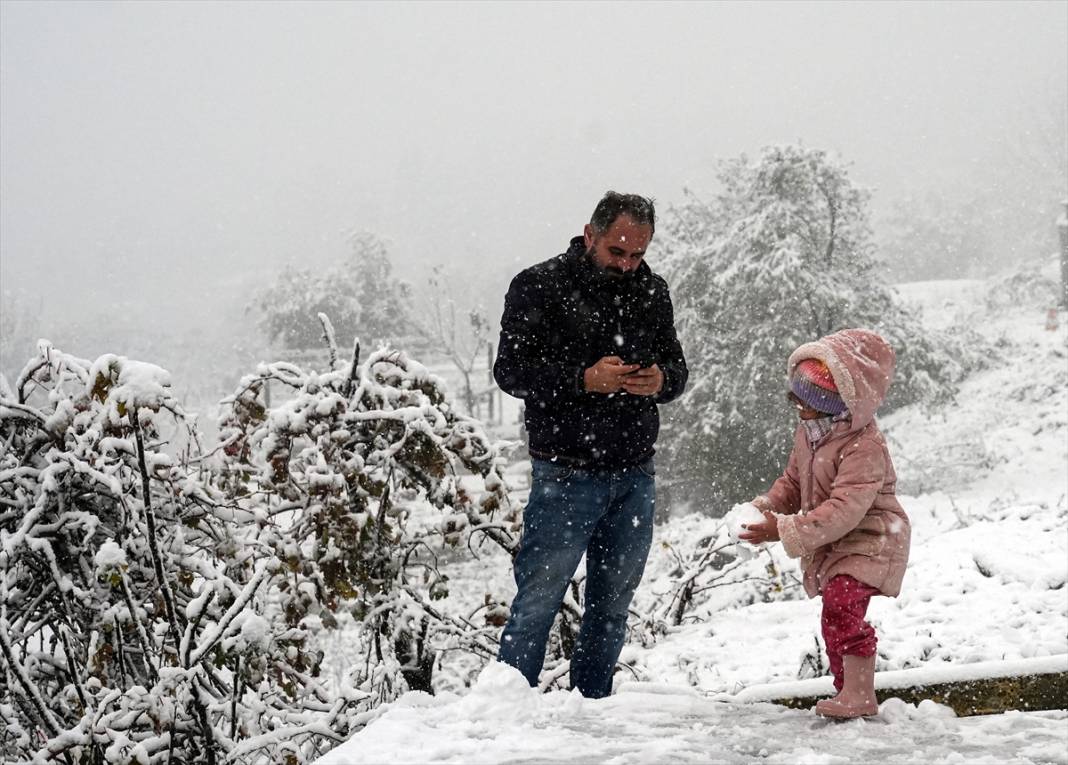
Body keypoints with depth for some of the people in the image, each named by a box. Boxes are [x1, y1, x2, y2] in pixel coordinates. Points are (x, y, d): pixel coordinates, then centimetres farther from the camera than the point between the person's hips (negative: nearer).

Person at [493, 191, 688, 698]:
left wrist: (661, 381, -9)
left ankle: (591, 704, 23)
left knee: (613, 604, 12)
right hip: (566, 474, -5)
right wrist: (584, 379, -22)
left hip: (634, 474, 5)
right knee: (538, 600, -5)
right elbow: (510, 370, -9)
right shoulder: (538, 286, -5)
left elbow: (677, 366, 16)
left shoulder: (651, 292, 11)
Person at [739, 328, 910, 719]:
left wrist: (786, 531, -35)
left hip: (867, 543, -9)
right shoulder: (809, 433, 3)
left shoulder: (864, 449, -27)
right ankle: (848, 691, 28)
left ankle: (859, 694, -23)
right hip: (832, 546, 10)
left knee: (841, 608, -26)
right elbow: (793, 480, 16)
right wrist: (766, 506, -4)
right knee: (835, 617, 15)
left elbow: (844, 509, -33)